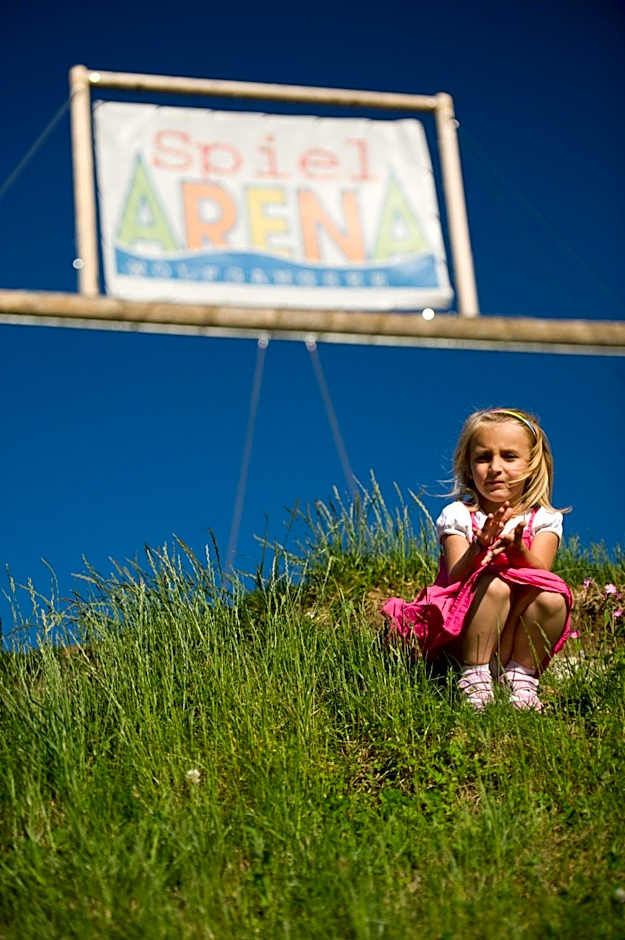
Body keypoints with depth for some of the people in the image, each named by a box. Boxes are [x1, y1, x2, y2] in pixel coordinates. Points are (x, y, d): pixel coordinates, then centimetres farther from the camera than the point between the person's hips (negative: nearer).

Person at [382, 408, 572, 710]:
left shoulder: (543, 519, 4)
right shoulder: (457, 515, -1)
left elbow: (540, 571, -14)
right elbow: (456, 577, -14)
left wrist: (518, 551, -37)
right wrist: (477, 551, -36)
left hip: (520, 635, 2)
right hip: (464, 632, -2)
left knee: (552, 596, -28)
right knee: (494, 582, -31)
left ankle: (521, 675, -10)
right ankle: (475, 676, -20)